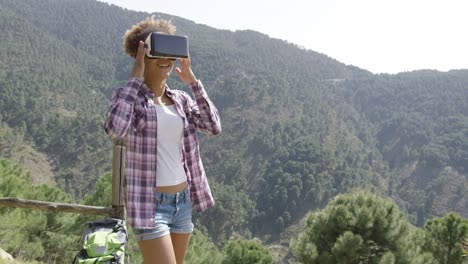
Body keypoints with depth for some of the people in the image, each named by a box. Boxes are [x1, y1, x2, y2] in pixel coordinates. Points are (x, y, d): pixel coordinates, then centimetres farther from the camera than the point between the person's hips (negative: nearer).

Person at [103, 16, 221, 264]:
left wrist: (192, 81, -3)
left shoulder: (181, 99, 9)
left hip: (182, 200, 7)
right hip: (150, 203, -6)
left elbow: (213, 126, -2)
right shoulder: (129, 96, -7)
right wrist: (135, 77, -20)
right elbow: (114, 128, -28)